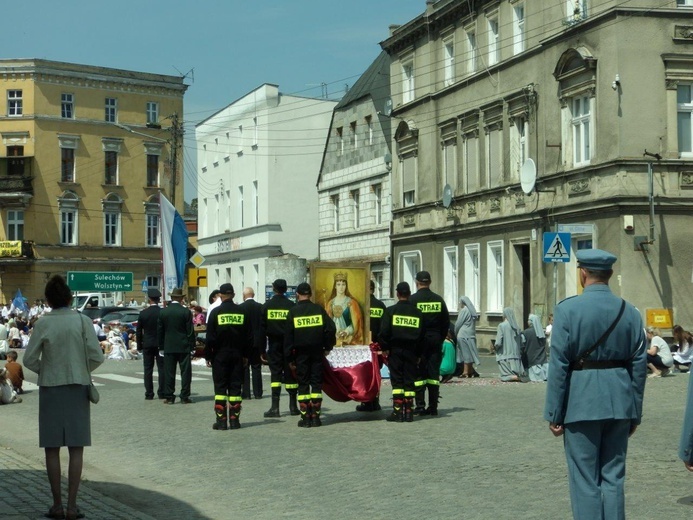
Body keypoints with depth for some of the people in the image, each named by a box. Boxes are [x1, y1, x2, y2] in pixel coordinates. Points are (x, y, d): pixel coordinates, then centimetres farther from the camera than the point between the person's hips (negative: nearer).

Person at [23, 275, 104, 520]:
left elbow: (29, 359, -5)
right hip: (78, 387, 0)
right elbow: (96, 357, -8)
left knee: (52, 449, 8)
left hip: (50, 388, 0)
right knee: (76, 449, 5)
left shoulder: (43, 323, -7)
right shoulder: (82, 321, -6)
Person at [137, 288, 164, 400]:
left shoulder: (143, 313, -4)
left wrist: (139, 346, 9)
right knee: (161, 368, 5)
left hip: (147, 345, 1)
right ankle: (161, 393, 3)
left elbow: (138, 331, 1)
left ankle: (149, 393, 3)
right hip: (161, 344, 0)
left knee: (148, 369, 5)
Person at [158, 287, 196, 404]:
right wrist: (192, 346, 1)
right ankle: (185, 397, 3)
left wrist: (161, 346, 12)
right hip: (184, 346, -2)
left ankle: (169, 397, 6)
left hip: (168, 347, 2)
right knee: (185, 371, 4)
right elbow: (190, 331, -6)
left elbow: (159, 331, 5)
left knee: (169, 372, 5)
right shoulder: (186, 312, -7)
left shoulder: (163, 312, 0)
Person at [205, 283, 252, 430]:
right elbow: (249, 336, 5)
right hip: (237, 355, 2)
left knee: (220, 388, 2)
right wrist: (245, 354, 13)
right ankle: (234, 420, 6)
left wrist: (208, 355, 1)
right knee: (235, 387, 6)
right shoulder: (243, 311, 1)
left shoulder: (216, 312, -7)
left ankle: (221, 420, -1)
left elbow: (210, 337, -7)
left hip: (220, 355, -2)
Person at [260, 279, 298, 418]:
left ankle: (275, 407, -7)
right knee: (290, 374, 7)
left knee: (275, 373, 0)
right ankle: (293, 406, 13)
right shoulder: (291, 305, -3)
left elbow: (262, 328, 0)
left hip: (274, 344, 0)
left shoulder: (267, 305, -1)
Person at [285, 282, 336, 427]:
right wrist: (327, 347, 9)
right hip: (317, 351, 1)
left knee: (303, 384, 3)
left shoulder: (293, 312, -1)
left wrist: (289, 355, 5)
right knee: (316, 383, 5)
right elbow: (331, 328, -3)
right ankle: (315, 417, 3)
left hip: (301, 352, -1)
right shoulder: (318, 309, 1)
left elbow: (288, 335, -1)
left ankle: (305, 418, 0)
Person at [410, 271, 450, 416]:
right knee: (434, 374, 6)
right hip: (435, 341, 4)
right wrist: (440, 339, 15)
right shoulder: (439, 300, 6)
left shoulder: (413, 299, -8)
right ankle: (433, 407, 7)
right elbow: (446, 322, 9)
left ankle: (420, 406, -3)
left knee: (418, 374, 0)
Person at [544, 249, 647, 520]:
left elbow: (558, 365, -11)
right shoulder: (630, 312, 3)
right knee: (613, 477, 12)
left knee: (585, 480, 4)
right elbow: (639, 366, 4)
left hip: (582, 403, -4)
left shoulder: (567, 309, -9)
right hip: (619, 403, 4)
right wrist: (635, 413, 13)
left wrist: (554, 413, -5)